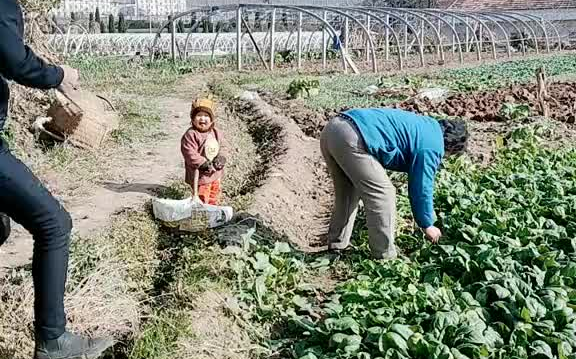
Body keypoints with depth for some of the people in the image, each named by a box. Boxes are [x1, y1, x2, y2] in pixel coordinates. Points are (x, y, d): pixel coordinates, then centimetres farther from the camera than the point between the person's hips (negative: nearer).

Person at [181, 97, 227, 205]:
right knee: (202, 200, -2)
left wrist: (220, 158, -8)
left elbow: (220, 148, 13)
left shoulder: (216, 133, 4)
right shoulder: (191, 135, -19)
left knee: (214, 199, 24)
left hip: (216, 175, 7)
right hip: (200, 175, -7)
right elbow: (190, 155, -23)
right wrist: (204, 164, -26)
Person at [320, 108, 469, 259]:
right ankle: (385, 256, 13)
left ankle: (337, 244, 34)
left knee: (349, 193, 25)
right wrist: (427, 225, 19)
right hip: (352, 139, -10)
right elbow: (422, 188, 5)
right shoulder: (432, 146, 1)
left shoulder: (427, 125, 30)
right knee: (383, 194, 3)